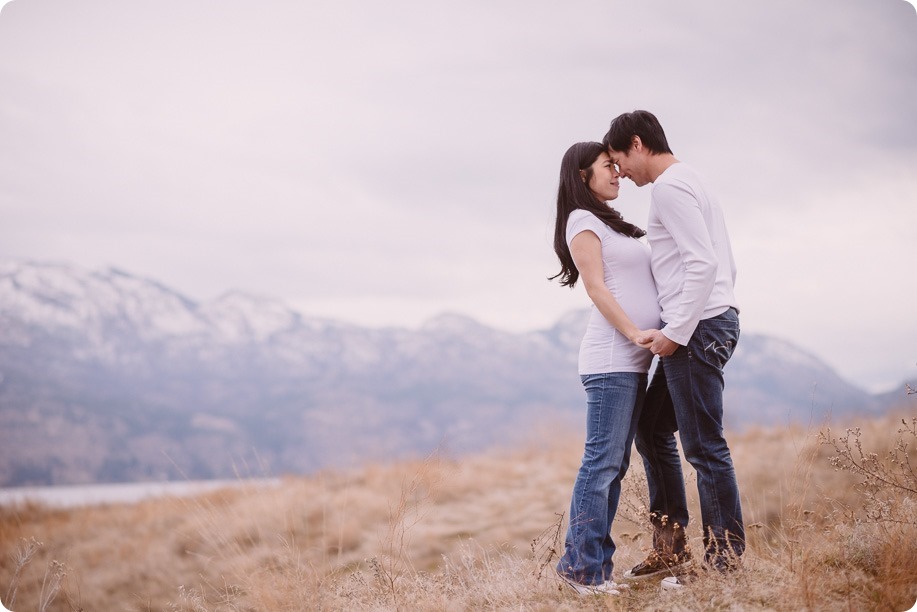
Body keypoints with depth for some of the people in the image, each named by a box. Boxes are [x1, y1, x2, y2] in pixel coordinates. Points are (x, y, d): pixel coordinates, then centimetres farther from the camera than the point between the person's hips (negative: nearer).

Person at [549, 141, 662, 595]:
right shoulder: (582, 220, -2)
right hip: (611, 358, -9)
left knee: (615, 464, 7)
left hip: (633, 360, 9)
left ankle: (597, 564, 10)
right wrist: (636, 333, -17)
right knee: (603, 461, -10)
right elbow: (596, 287, -10)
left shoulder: (610, 223, 24)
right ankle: (581, 566, -6)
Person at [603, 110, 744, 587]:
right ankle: (671, 548, 19)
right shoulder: (692, 183, 21)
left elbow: (703, 264, -21)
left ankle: (726, 562, -1)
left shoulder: (669, 187, -11)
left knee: (704, 446, -7)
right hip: (714, 321, 11)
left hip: (698, 327, -11)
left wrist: (677, 331, -19)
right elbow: (725, 264, 21)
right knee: (652, 430, 16)